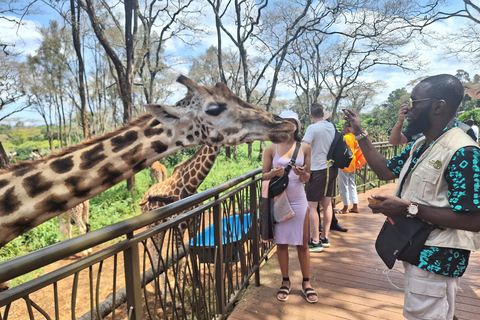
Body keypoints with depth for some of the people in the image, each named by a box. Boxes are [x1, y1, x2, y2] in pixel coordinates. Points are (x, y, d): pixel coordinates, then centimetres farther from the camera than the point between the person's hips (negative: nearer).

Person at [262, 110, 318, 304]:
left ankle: (306, 283, 25)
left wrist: (302, 173, -20)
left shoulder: (305, 147, 0)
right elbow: (264, 175, 1)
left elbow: (307, 178, 2)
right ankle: (285, 282, 27)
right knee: (281, 242, 9)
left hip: (298, 200, 0)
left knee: (303, 243, 7)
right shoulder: (271, 148, -1)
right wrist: (274, 173, -21)